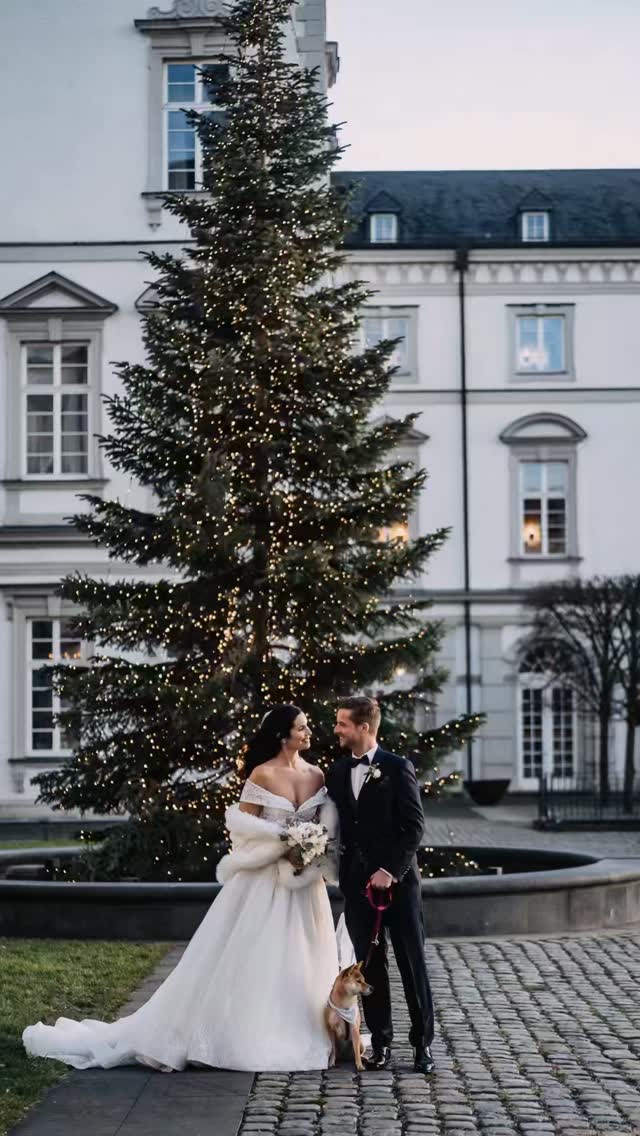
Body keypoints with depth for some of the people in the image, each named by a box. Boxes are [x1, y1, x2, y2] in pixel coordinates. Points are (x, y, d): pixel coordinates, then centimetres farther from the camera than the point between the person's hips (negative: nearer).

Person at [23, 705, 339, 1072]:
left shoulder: (317, 775, 6)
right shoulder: (263, 773, -8)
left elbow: (327, 824, 9)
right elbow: (243, 823, -7)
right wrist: (283, 839, -16)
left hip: (304, 880, 5)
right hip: (264, 879, -5)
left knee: (301, 960, 6)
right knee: (249, 958, -1)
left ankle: (296, 1037, 16)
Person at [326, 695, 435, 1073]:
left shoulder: (398, 768, -5)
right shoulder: (337, 773, 10)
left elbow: (415, 826, -8)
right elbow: (336, 827, 14)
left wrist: (390, 870, -15)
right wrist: (339, 871, 3)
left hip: (397, 879, -4)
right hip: (357, 882, 4)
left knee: (412, 963, 1)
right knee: (370, 965, 6)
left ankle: (423, 1042, 9)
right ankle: (381, 1043, 13)